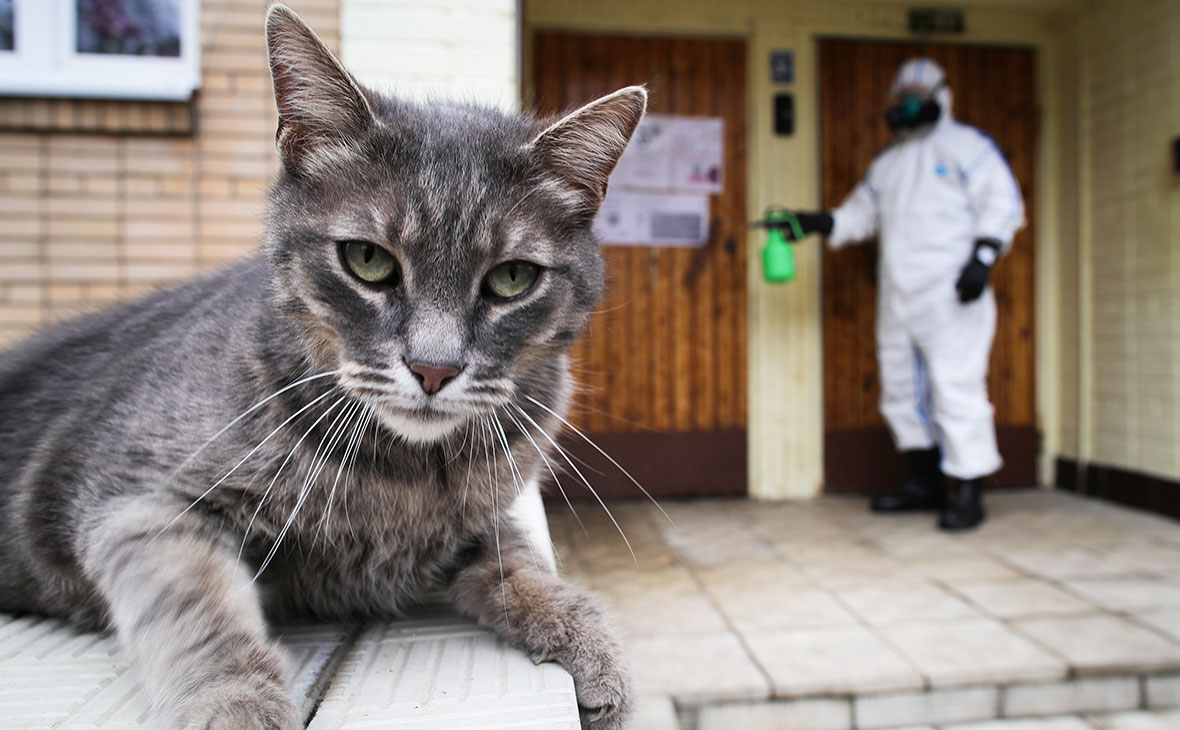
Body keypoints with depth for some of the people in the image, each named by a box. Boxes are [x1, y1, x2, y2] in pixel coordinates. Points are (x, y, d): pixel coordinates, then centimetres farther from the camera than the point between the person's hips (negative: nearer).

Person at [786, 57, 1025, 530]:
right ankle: (924, 484, 23)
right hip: (897, 296, 8)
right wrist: (814, 223, 6)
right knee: (901, 390, 11)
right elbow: (859, 215, 21)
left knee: (956, 388, -12)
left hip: (950, 295, -7)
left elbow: (1002, 202, -5)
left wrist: (982, 257, -18)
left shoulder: (966, 145, 3)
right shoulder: (887, 162, 23)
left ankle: (969, 494, -4)